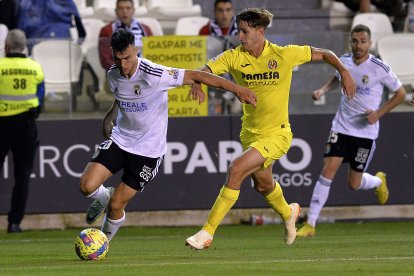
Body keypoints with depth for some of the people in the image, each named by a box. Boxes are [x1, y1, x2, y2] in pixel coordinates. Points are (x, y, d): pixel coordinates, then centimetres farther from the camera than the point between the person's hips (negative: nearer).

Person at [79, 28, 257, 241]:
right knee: (87, 186, -15)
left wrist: (237, 89, -23)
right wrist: (110, 116, 9)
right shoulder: (113, 75, -5)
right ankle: (103, 197, 23)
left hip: (148, 149, -4)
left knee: (116, 205, -5)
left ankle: (105, 238, 28)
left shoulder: (153, 75, -24)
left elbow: (196, 76, -21)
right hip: (119, 139, 4)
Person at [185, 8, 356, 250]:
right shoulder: (234, 57, -7)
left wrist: (344, 71, -10)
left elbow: (322, 54, 1)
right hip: (250, 132, 5)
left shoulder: (284, 55, -13)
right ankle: (287, 213, 58)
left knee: (236, 170, -24)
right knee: (263, 185, 23)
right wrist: (197, 82, -36)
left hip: (276, 133, -5)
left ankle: (208, 232, -20)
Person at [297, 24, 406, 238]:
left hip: (366, 131, -3)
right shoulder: (344, 61, 0)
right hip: (341, 127, 3)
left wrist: (379, 113, -13)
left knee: (354, 184, 3)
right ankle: (310, 224, -9)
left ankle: (378, 181, 40)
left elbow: (400, 94, -2)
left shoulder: (379, 68, -13)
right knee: (327, 171, -12)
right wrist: (323, 90, 6)